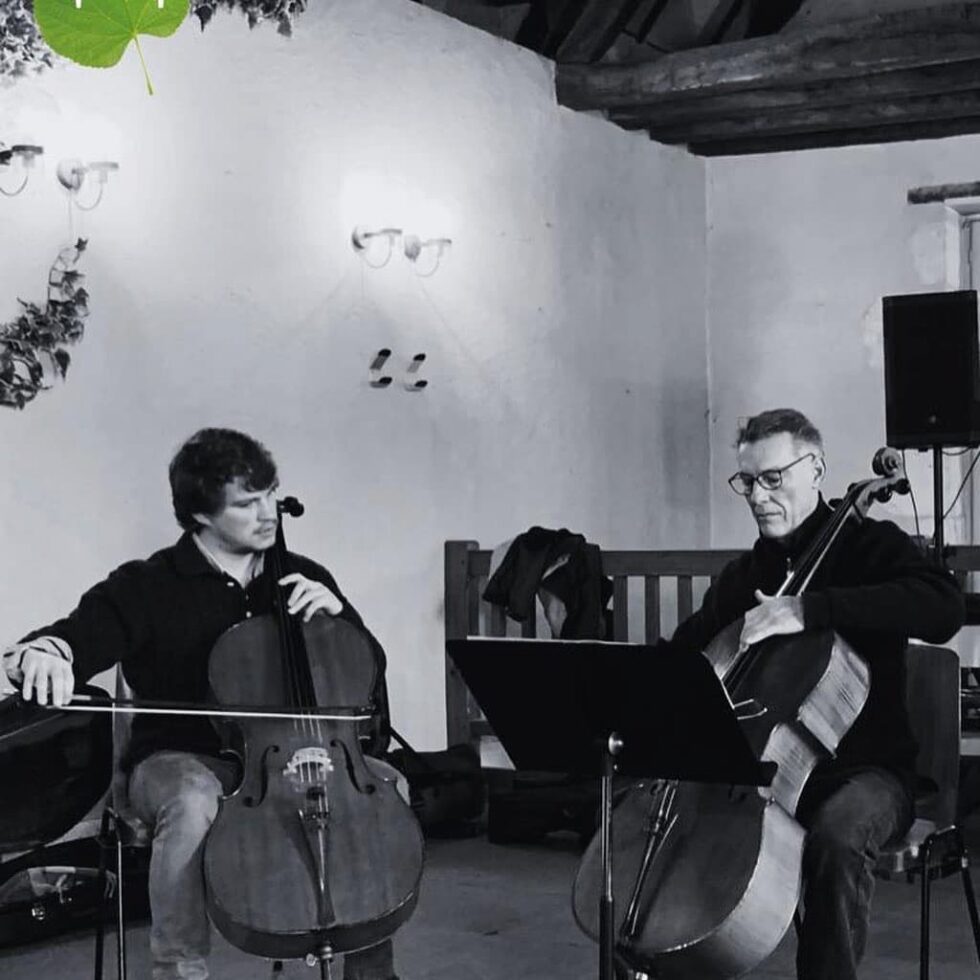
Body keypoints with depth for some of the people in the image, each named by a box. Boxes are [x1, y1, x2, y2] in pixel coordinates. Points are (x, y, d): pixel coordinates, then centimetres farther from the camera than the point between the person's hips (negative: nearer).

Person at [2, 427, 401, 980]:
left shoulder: (304, 579, 7)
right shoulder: (148, 587, -5)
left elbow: (370, 666, 10)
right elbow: (83, 635, -20)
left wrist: (337, 613, -10)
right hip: (182, 759, -3)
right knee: (192, 804, -38)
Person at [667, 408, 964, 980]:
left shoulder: (870, 544, -3)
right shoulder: (742, 576, 14)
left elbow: (944, 608, -24)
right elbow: (687, 651, 20)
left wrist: (810, 608, -33)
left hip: (861, 768, -5)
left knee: (836, 837, -37)